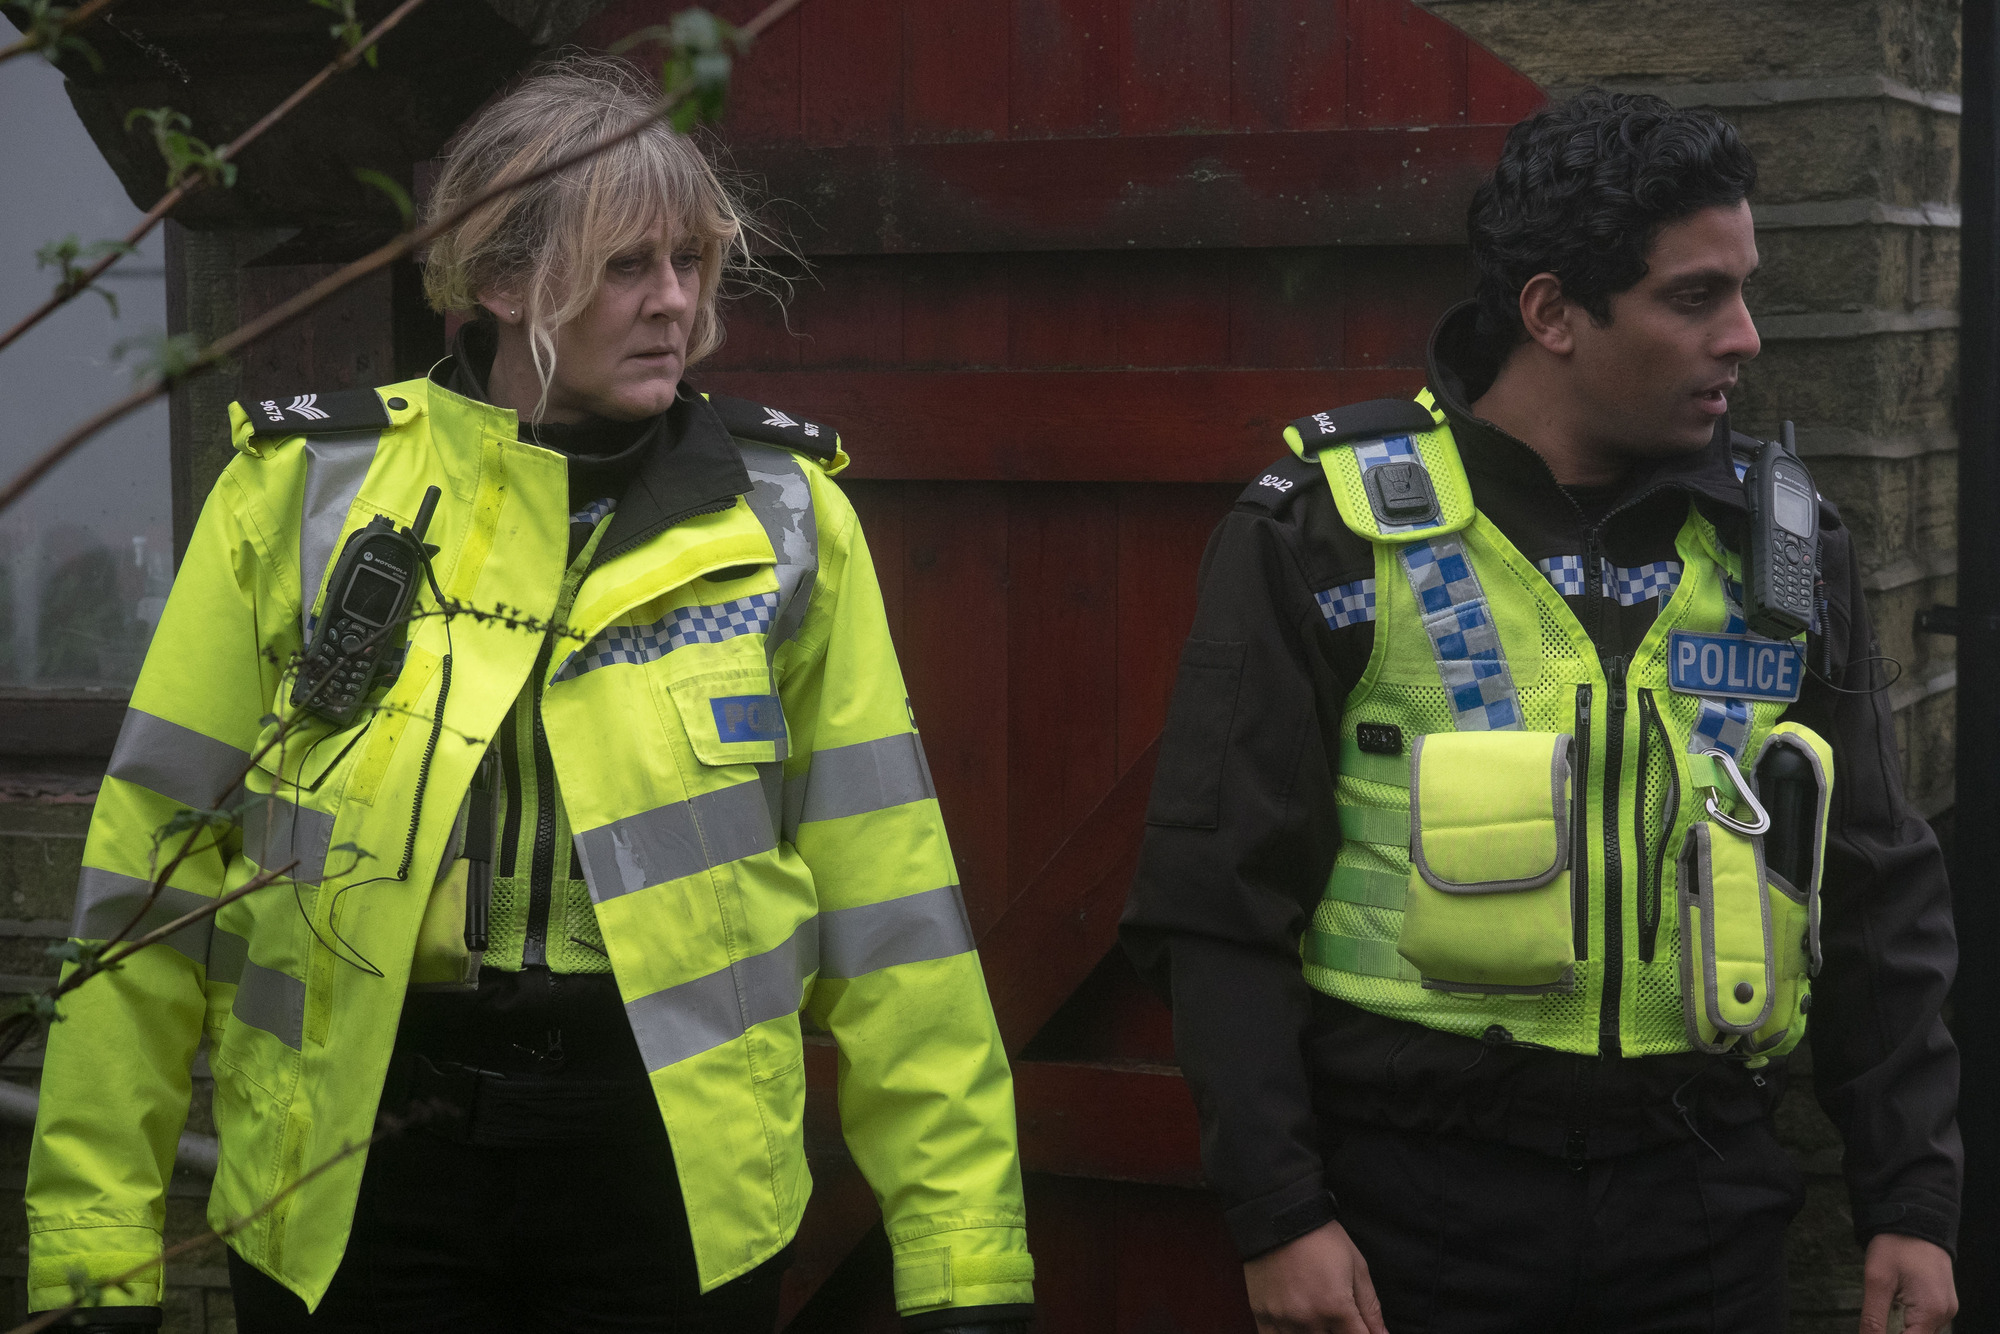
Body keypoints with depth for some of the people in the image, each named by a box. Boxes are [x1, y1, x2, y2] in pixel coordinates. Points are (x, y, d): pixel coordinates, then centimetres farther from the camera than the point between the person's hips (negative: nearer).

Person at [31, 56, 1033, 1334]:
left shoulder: (780, 515, 2)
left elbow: (883, 898, 1)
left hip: (674, 1178, 1)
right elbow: (152, 876, 1)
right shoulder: (303, 492, -1)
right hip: (356, 1175, 0)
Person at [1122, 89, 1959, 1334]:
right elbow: (1220, 899, -5)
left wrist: (1915, 1202, 6)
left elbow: (1878, 902, 10)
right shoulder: (1330, 529, -6)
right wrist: (1277, 1216, -10)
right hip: (1418, 1191, -3)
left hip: (1704, 1193, 3)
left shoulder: (1785, 543, 5)